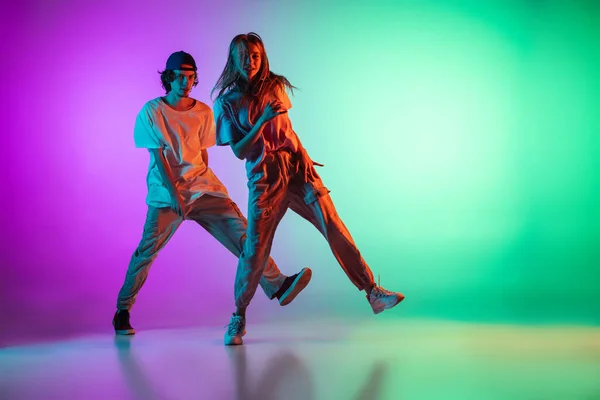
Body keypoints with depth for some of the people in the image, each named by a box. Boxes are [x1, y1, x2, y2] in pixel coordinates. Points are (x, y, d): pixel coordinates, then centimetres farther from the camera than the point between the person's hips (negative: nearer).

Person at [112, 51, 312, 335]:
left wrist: (201, 187, 12)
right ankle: (123, 310, 7)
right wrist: (174, 194, -14)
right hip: (166, 190, -3)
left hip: (202, 186, 4)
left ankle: (277, 286, -16)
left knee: (240, 229, -10)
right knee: (147, 249, -8)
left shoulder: (203, 112, 8)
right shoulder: (152, 111, -2)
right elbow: (158, 157, -7)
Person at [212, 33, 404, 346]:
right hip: (264, 178, -2)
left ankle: (373, 292, -2)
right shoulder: (227, 102, -1)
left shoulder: (275, 86, 8)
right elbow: (239, 151, -7)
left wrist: (303, 156, 9)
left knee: (334, 228, -6)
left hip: (297, 169, 3)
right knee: (254, 248, -5)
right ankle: (238, 318, 12)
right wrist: (262, 119, -17)